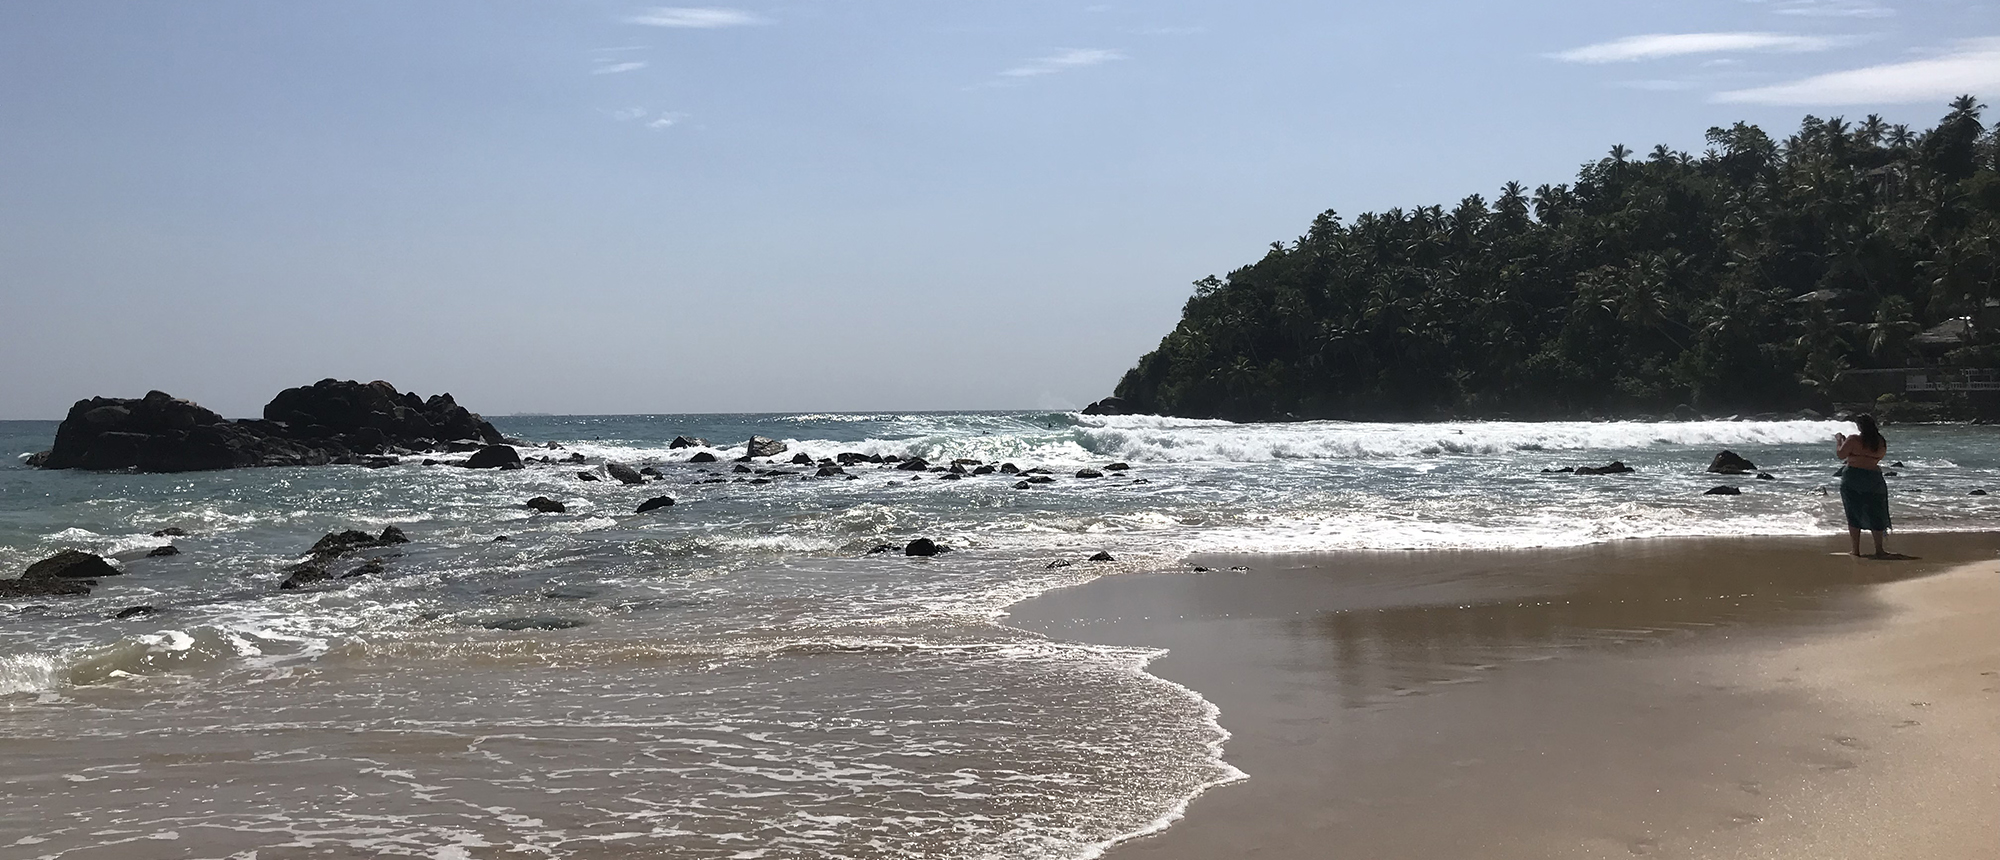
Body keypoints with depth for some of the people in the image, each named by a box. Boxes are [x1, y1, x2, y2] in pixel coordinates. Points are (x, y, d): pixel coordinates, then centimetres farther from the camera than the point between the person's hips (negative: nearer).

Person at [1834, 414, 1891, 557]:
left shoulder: (1854, 440, -11)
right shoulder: (1881, 443, 2)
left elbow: (1840, 455, -10)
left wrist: (1839, 440, 8)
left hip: (1852, 477, -2)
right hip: (1873, 479, 3)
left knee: (1853, 515, 6)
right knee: (1876, 515, 11)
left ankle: (1856, 550, 7)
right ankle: (1879, 550, 13)